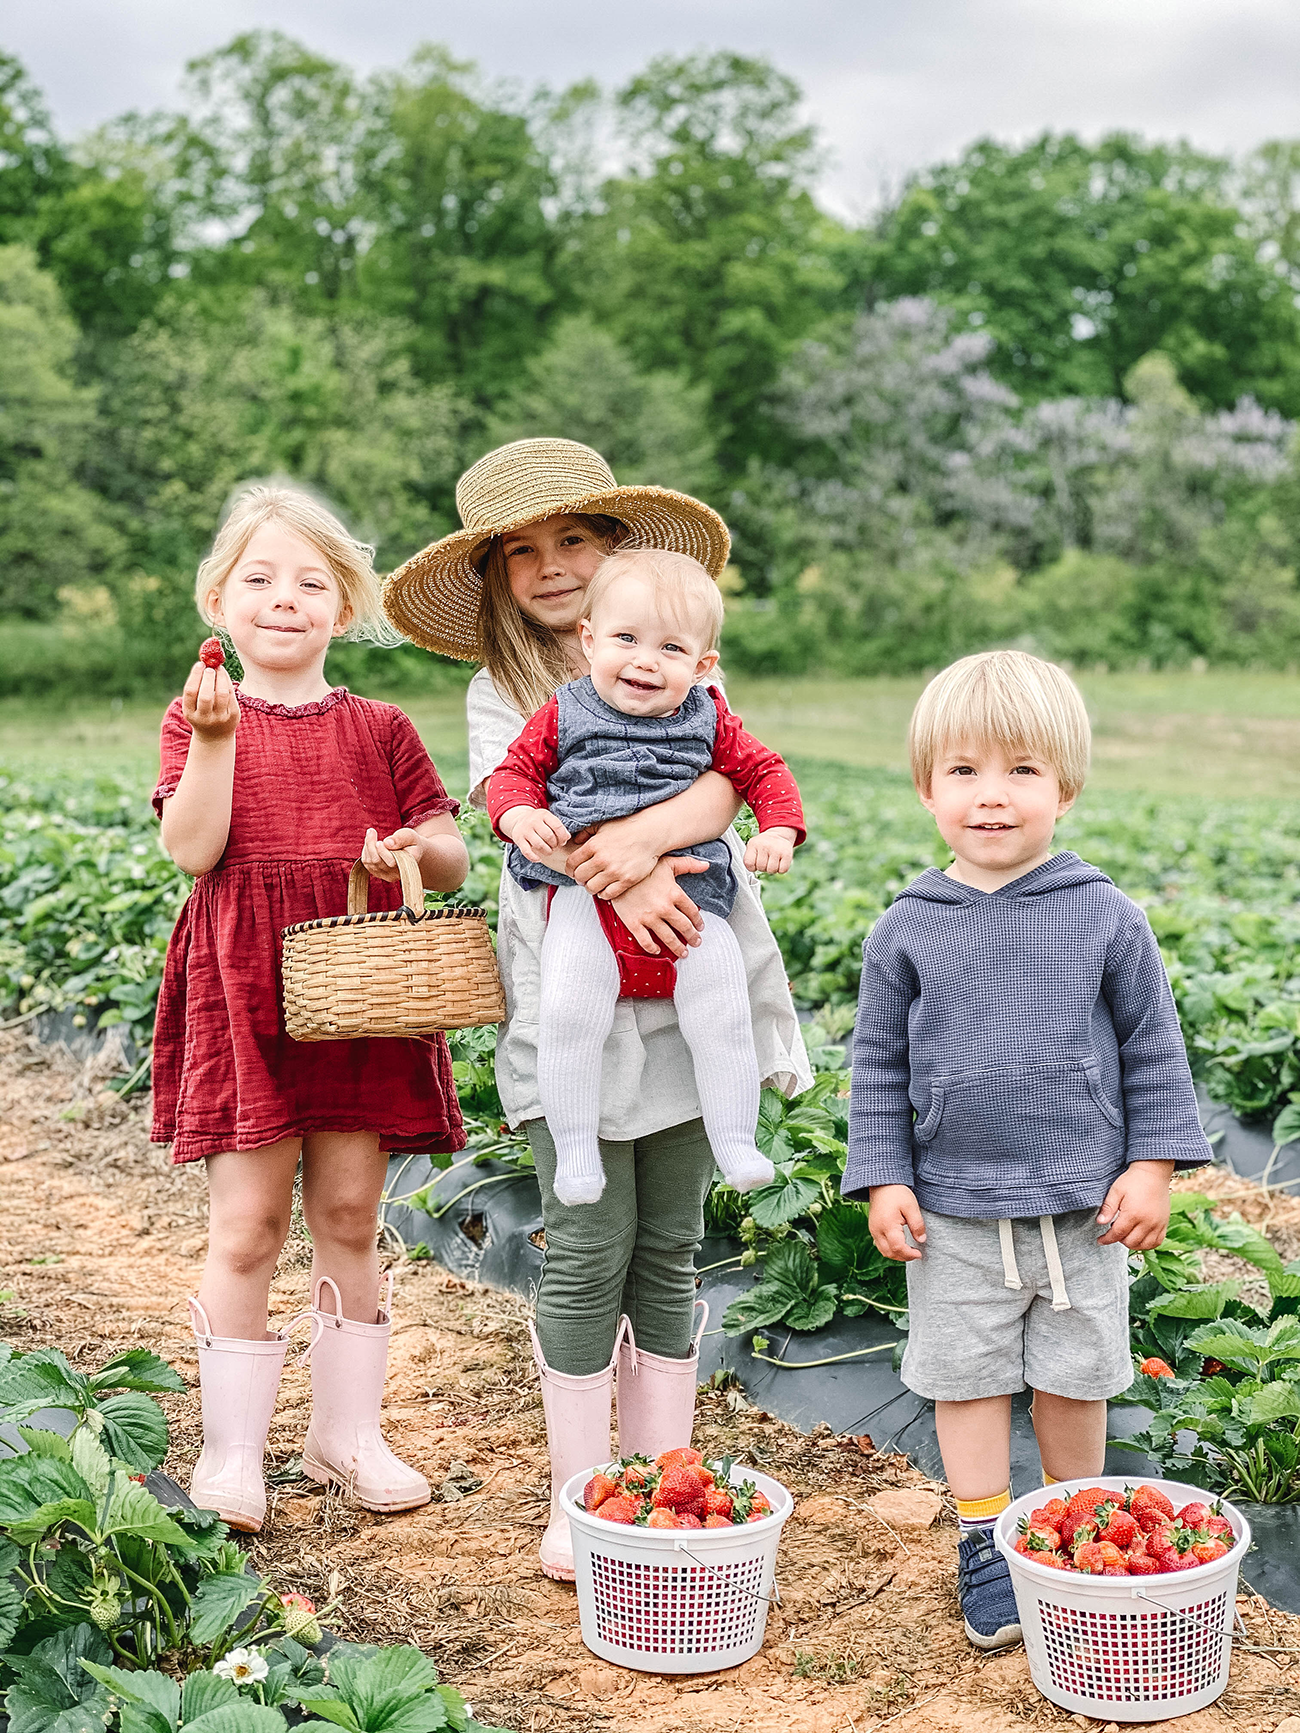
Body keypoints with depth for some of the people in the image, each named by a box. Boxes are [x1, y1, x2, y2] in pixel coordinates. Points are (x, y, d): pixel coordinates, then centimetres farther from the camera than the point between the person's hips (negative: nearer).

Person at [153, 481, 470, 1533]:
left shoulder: (378, 730, 9)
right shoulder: (200, 718, 5)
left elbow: (453, 858, 11)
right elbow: (191, 849, -9)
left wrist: (419, 850, -11)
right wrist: (214, 739, -20)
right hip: (245, 993, -2)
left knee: (349, 1218, 7)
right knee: (248, 1225, -3)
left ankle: (346, 1431, 22)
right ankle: (232, 1450, 11)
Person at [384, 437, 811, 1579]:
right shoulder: (499, 692, 7)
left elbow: (723, 784, -8)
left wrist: (646, 832, -29)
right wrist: (620, 874, -29)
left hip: (683, 987, 2)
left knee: (669, 1248, 9)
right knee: (589, 1249, -2)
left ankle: (662, 1479, 21)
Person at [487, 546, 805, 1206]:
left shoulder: (709, 720, 10)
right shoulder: (564, 715, 5)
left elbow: (762, 772, 18)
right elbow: (514, 771, 10)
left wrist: (778, 832, 2)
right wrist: (520, 815, -12)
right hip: (583, 891, -2)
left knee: (722, 1012, -10)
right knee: (569, 1010, -20)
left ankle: (735, 1142, 7)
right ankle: (575, 1146, -6)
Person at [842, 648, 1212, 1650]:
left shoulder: (1106, 919, -5)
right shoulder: (907, 930, -3)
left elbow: (1153, 1049, 2)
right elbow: (879, 1065, 4)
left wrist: (1153, 1166, -2)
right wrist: (882, 1180, -1)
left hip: (1083, 1203, 0)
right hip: (953, 1209, 0)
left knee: (1074, 1379, 12)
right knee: (968, 1377, 8)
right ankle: (984, 1541, 24)